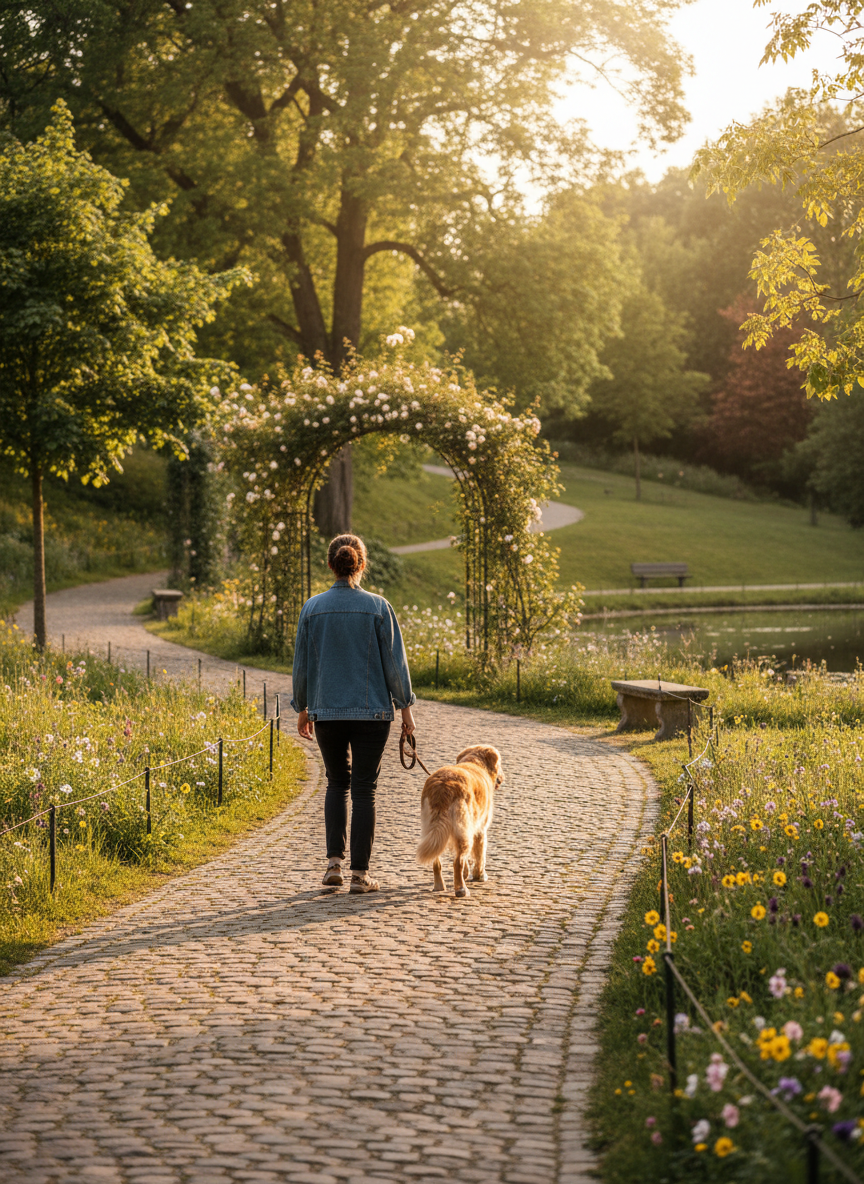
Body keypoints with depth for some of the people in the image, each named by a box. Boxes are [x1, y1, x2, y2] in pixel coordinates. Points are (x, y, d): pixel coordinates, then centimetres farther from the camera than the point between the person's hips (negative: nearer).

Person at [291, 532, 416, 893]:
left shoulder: (312, 608, -2)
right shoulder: (377, 607, -7)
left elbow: (302, 663, 4)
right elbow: (395, 661, -5)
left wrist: (301, 708, 15)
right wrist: (406, 706, 4)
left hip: (327, 712, 2)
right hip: (372, 712, -2)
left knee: (337, 783, 18)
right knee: (364, 789, 4)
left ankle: (334, 860, 5)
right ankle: (359, 873, 3)